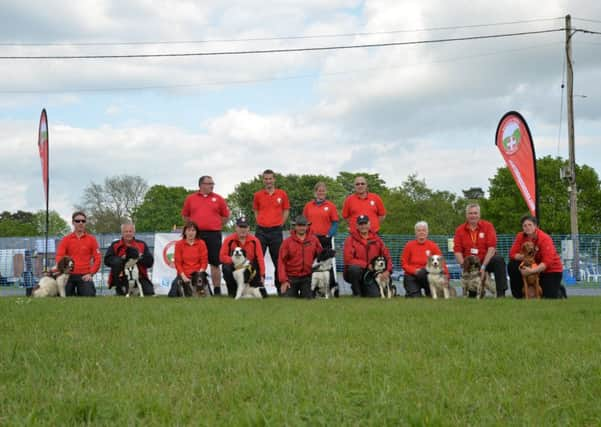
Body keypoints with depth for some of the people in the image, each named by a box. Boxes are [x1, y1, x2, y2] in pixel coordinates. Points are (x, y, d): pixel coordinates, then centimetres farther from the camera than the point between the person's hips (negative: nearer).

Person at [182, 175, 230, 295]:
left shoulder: (218, 199, 6)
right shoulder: (190, 199, 7)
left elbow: (226, 216, 12)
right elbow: (185, 215, 16)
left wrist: (216, 225, 6)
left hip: (213, 235, 0)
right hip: (196, 235, 1)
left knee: (215, 263, 0)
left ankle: (217, 290, 5)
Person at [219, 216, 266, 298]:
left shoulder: (254, 241, -4)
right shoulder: (229, 240, -8)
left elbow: (260, 258, -8)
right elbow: (222, 257, -12)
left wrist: (262, 275, -19)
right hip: (234, 266, -1)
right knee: (226, 268, -36)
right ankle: (232, 291, -8)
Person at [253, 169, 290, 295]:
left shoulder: (282, 194, 3)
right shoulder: (258, 195, 5)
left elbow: (286, 210, 12)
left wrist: (280, 223, 4)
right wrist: (260, 222, 6)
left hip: (276, 231, -1)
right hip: (261, 231, 1)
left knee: (278, 260, 4)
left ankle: (280, 287, 11)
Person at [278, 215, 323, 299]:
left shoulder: (314, 240, 3)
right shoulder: (287, 242, -1)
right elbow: (281, 262, -3)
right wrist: (283, 280, -10)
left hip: (307, 278, 1)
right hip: (291, 278, -1)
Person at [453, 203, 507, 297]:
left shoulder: (488, 226, -3)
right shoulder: (460, 230, 3)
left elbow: (492, 248, -12)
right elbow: (457, 251, -3)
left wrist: (483, 266, -20)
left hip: (486, 260, -1)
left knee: (499, 260, -34)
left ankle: (501, 293, -32)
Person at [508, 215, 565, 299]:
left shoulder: (545, 238, -23)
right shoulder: (520, 236, -8)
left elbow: (547, 262, -29)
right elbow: (512, 254, -11)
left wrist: (532, 271, -39)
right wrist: (524, 256, -31)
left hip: (551, 269, -4)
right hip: (533, 266, 4)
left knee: (550, 297, -18)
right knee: (512, 265, -19)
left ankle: (559, 291, 22)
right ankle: (518, 295, -4)